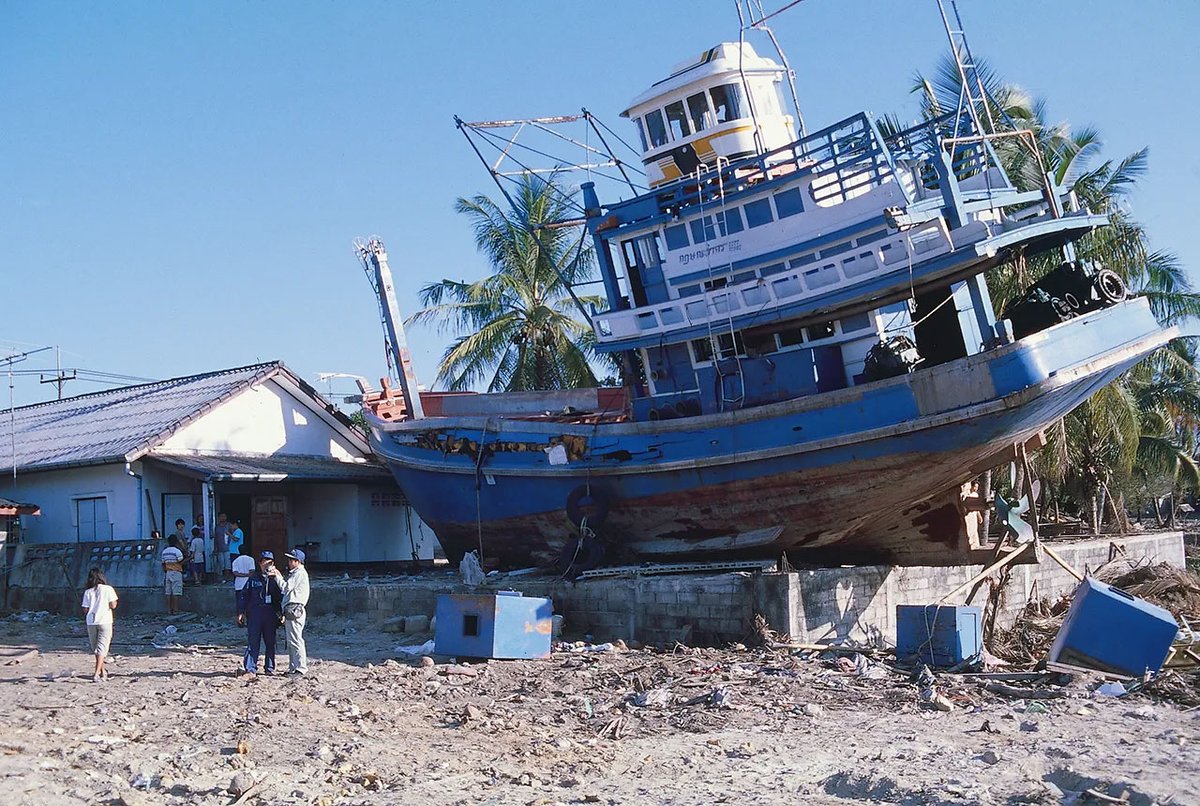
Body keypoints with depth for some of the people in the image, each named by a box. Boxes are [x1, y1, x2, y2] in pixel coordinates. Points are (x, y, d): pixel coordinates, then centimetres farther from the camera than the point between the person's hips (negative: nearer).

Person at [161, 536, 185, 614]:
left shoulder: (164, 551, 10)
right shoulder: (177, 551, -11)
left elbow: (163, 564, 13)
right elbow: (181, 562, -14)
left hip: (167, 573, 6)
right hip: (176, 572, -6)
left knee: (168, 593, 6)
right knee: (176, 593, -4)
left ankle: (169, 610, 6)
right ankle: (175, 610, -6)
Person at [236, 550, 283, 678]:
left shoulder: (275, 578, 7)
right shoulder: (253, 578, 5)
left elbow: (281, 597, 9)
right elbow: (243, 595, 6)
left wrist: (282, 613, 1)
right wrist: (241, 612, -1)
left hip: (271, 615, 2)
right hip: (254, 614, -2)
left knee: (270, 643, 7)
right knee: (253, 642, -6)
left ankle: (270, 668, 18)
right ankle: (250, 669, -5)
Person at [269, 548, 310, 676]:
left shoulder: (300, 573, -10)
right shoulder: (294, 573, 23)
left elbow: (286, 587, -15)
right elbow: (287, 587, 21)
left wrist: (277, 576, -7)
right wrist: (279, 576, 14)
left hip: (294, 609, -11)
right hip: (290, 611, 11)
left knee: (295, 640, -11)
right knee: (291, 641, 13)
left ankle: (301, 668, -10)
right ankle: (293, 668, 18)